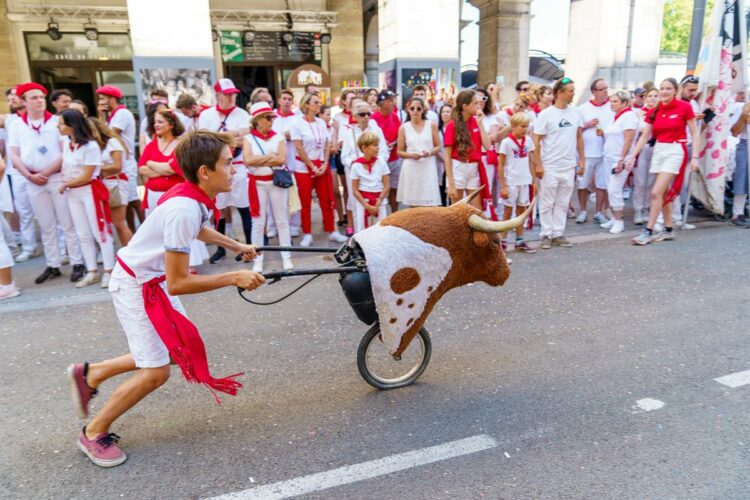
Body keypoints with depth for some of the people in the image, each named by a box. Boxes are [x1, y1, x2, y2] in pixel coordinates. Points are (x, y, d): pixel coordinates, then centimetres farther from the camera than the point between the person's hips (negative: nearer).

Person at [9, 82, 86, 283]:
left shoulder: (56, 121, 0)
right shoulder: (17, 125, 7)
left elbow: (66, 152, -6)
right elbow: (14, 156, 6)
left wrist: (46, 173, -11)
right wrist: (29, 176, -9)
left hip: (57, 177, -3)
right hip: (33, 181, 3)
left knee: (67, 223, -1)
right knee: (46, 226, 9)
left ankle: (78, 263, 4)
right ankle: (53, 265, 16)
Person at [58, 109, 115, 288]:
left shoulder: (90, 146, -16)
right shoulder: (66, 142, 6)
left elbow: (85, 177, -15)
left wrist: (65, 185, -3)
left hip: (90, 192, -8)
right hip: (72, 193, 8)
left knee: (100, 232, -2)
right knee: (83, 234, 10)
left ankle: (109, 272, 5)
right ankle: (92, 272, 17)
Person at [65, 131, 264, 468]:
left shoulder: (197, 196, -5)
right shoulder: (183, 210, -33)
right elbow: (177, 283, -31)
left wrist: (238, 247, 21)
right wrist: (234, 278, -28)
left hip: (154, 279, 9)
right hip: (135, 286, -9)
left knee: (179, 347, 16)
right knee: (156, 372, -5)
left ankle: (89, 374, 30)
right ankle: (93, 434, 19)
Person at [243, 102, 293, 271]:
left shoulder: (279, 137, 4)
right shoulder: (248, 138, 1)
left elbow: (282, 159, -11)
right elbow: (247, 160, -14)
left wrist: (259, 160, -10)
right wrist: (270, 156, -9)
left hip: (277, 182, 1)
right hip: (257, 183, -1)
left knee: (282, 220, 6)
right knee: (258, 222, 5)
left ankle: (286, 257, 14)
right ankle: (258, 260, 13)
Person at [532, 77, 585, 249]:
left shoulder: (576, 113, 5)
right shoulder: (546, 114, -8)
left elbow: (579, 137, 13)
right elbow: (536, 141, -7)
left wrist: (582, 160, 10)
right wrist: (538, 165, -11)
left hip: (569, 166, 4)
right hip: (550, 167, -4)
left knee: (562, 203, 10)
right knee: (547, 203, 4)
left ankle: (558, 234, 18)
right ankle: (546, 235, 14)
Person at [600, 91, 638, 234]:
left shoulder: (629, 116, -10)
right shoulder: (615, 117, 16)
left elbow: (628, 141, -16)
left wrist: (621, 160, -20)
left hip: (620, 160, -8)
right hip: (609, 159, 8)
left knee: (614, 190, -11)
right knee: (611, 190, 8)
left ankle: (619, 221, -3)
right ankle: (614, 218, 16)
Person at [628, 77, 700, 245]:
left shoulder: (684, 107, -7)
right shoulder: (655, 111, 5)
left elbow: (695, 133, -4)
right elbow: (644, 136, 7)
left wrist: (695, 157, -10)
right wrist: (632, 156, -1)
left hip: (675, 151, -5)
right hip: (658, 150, 6)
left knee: (656, 193, -13)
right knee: (664, 193, 10)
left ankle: (648, 231, -8)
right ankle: (668, 230, 22)